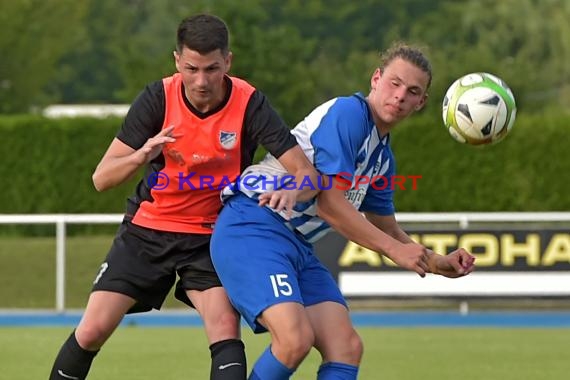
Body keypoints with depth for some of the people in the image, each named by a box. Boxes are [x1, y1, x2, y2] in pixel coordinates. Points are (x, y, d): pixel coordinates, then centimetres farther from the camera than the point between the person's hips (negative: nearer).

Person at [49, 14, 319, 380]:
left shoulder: (249, 104, -19)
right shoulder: (158, 98, -16)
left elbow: (306, 171, -21)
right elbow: (102, 178, -16)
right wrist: (142, 155, -37)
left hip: (211, 236, -1)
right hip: (147, 228, 1)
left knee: (225, 327, -23)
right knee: (91, 331, -3)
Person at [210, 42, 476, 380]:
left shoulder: (383, 157, 18)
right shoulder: (348, 112, -10)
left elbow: (386, 230, 30)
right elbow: (328, 202, -16)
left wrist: (440, 264, 14)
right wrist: (394, 249, -12)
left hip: (299, 246, 9)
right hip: (251, 228, -9)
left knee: (347, 347, -6)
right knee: (296, 338, -27)